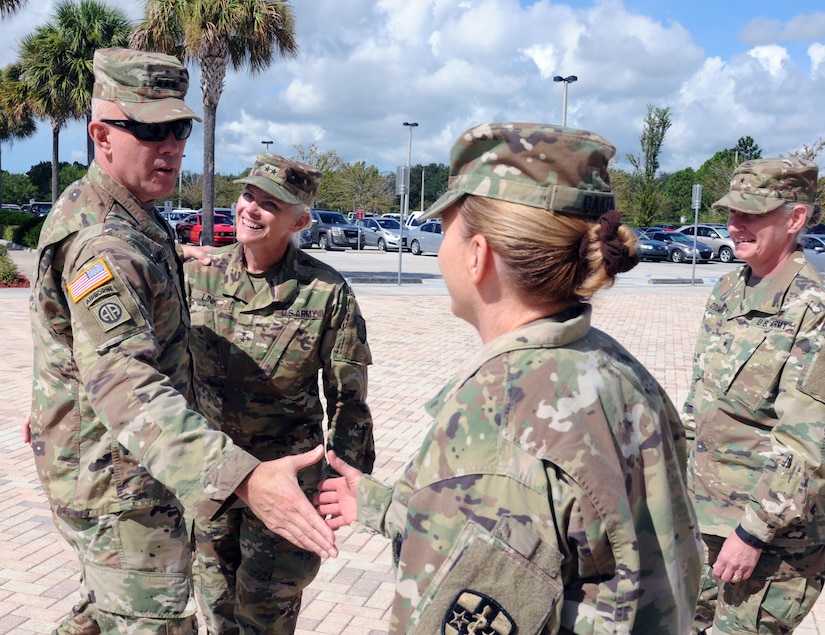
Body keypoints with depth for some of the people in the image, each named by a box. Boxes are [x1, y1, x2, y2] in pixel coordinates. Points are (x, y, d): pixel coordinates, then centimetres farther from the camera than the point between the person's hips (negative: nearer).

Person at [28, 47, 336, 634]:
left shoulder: (127, 219, 7)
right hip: (120, 485, -10)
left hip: (105, 471, 10)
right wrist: (242, 478, -55)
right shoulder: (104, 241, -28)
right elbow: (123, 381, -43)